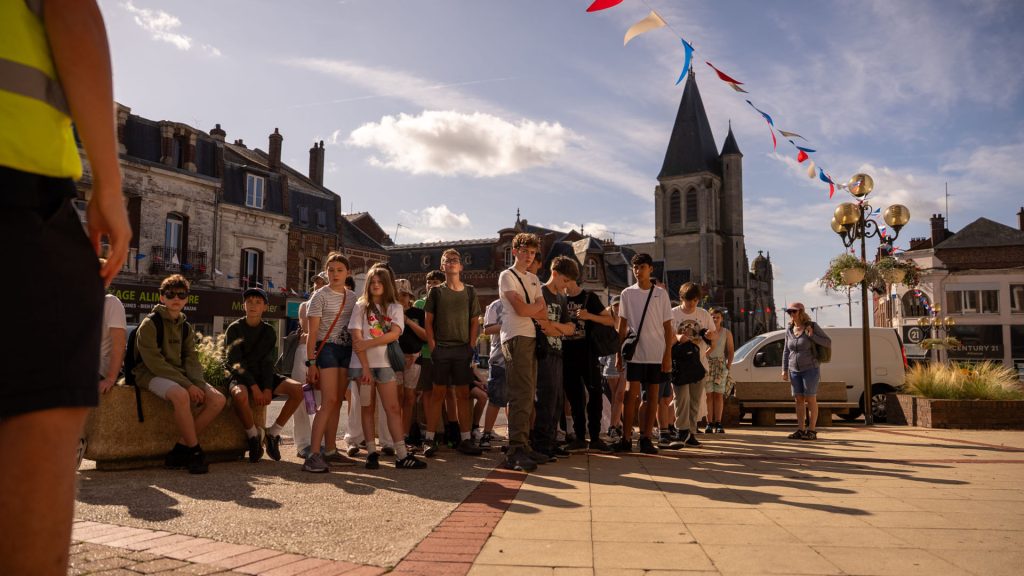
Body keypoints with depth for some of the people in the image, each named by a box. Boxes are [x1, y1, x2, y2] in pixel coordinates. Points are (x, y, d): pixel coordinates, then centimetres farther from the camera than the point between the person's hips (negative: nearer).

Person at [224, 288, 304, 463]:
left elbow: (267, 363, 0)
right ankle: (253, 436, -14)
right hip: (239, 377, -4)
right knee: (240, 394, -40)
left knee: (298, 389, -20)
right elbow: (234, 362, -11)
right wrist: (254, 387, -21)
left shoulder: (269, 331, 7)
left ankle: (273, 433, -8)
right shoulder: (234, 329, -3)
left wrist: (267, 388, -16)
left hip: (262, 376, 4)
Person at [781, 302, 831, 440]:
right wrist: (785, 370, 6)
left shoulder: (812, 326, -8)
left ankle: (812, 431, 1)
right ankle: (800, 430, 8)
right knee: (799, 400, 4)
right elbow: (786, 351, 10)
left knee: (810, 399, -4)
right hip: (795, 371, 5)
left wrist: (811, 335, -21)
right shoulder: (790, 329, 6)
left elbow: (828, 342, -8)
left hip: (810, 369, -5)